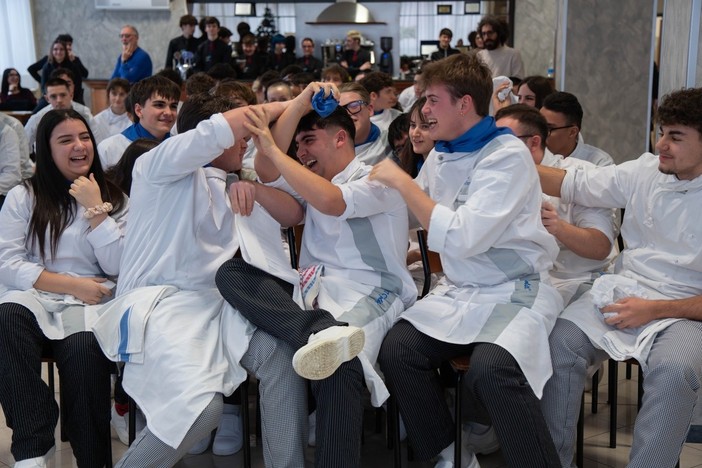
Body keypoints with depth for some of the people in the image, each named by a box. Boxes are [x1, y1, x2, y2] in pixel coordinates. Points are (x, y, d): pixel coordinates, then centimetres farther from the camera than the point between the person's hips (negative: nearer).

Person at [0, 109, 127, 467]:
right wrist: (72, 284, -12)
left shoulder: (113, 198, 11)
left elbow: (118, 267, -2)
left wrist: (95, 208, -7)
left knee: (84, 350, -34)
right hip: (33, 295, 1)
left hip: (90, 304, 0)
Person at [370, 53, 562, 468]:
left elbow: (462, 238, -24)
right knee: (397, 351, -18)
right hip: (458, 293, 7)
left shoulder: (508, 155, -14)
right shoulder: (441, 156, 8)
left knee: (491, 370, -34)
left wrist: (401, 181, -17)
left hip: (515, 291, -6)